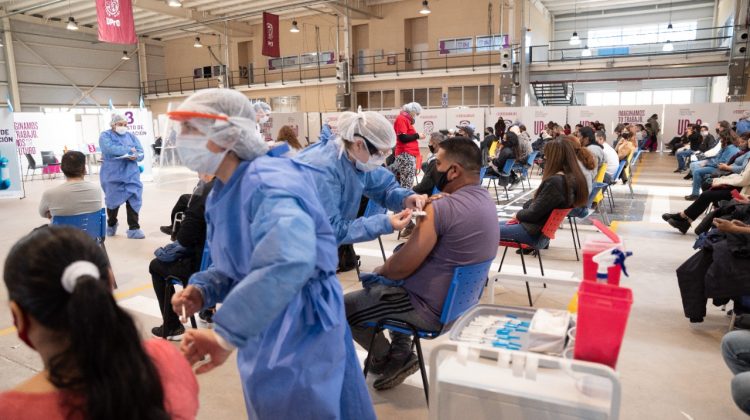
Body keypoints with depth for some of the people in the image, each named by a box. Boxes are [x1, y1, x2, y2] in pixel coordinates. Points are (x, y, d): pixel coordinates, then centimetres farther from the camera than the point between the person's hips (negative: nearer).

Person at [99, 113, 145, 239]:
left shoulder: (131, 136, 13)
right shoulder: (105, 136, 1)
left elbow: (141, 153, 3)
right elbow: (110, 149, -19)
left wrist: (135, 156, -19)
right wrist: (129, 150, -15)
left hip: (131, 175, 2)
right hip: (112, 175, -2)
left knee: (133, 199, -7)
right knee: (113, 200, 9)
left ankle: (134, 229, -3)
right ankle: (111, 225, 33)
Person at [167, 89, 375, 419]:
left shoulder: (268, 181, -26)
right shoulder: (220, 193, 5)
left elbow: (288, 261, -45)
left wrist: (226, 334, -39)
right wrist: (202, 290, -6)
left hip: (300, 331, -9)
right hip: (261, 333, 9)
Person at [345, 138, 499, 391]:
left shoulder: (441, 208, -27)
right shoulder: (485, 200, 2)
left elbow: (401, 267, -23)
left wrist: (379, 271, -2)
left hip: (431, 309, -9)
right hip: (459, 300, 9)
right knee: (380, 285, 29)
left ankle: (386, 360, 20)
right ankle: (400, 353, 22)